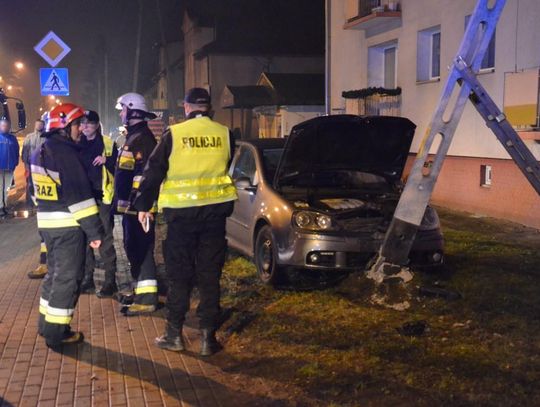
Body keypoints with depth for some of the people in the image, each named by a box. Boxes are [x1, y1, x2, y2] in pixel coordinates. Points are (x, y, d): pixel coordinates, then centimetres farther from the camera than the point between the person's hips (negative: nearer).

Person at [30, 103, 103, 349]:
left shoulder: (40, 153, 13)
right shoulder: (65, 152, -17)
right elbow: (79, 195, -21)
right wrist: (94, 230, -19)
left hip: (46, 223, 9)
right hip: (68, 225, -9)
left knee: (55, 272, 21)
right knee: (67, 277, 0)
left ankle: (47, 324, 30)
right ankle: (57, 333, 7)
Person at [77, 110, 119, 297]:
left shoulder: (108, 144, 0)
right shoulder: (77, 144, 10)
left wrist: (107, 160, -19)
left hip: (101, 197, -4)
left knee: (105, 239, -4)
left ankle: (110, 280, 3)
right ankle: (87, 278, 20)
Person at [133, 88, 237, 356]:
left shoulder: (174, 134, -4)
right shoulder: (224, 134, 1)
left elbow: (154, 171, 0)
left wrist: (143, 205, 9)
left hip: (181, 211, -1)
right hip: (215, 211, 2)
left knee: (179, 275, 9)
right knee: (210, 276, 8)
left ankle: (174, 334, 15)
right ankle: (208, 337, 10)